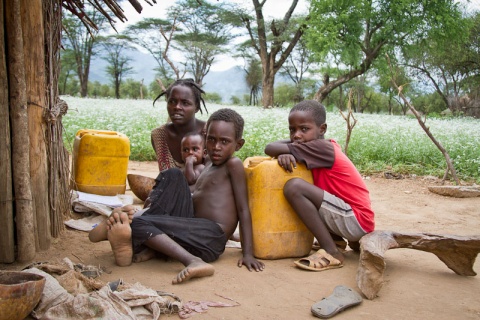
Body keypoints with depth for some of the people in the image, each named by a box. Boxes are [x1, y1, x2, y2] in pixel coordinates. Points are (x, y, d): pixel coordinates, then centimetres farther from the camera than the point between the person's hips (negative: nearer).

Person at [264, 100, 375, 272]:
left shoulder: (321, 148, -15)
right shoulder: (327, 146, 8)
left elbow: (270, 148, -16)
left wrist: (285, 149, 6)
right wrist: (286, 153, -11)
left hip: (358, 220, -10)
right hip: (352, 220, 10)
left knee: (294, 187, -22)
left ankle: (331, 253, -15)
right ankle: (337, 239, 16)